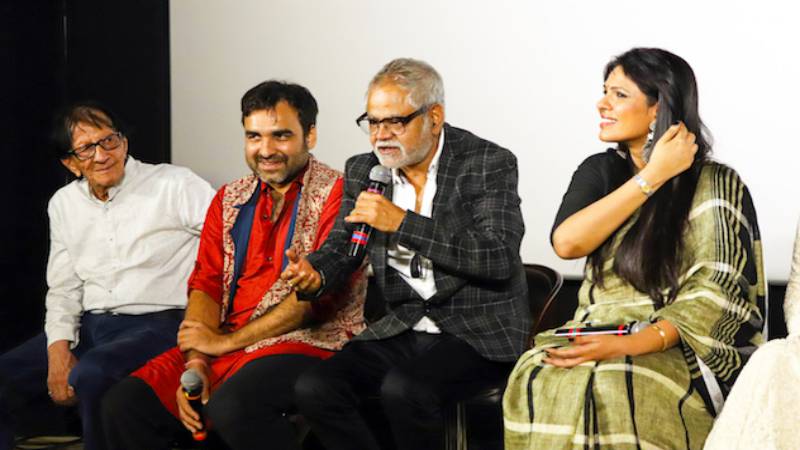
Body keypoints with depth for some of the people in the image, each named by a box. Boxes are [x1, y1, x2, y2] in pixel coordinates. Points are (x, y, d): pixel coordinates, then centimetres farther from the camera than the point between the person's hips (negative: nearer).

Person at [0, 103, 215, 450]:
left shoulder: (174, 185, -3)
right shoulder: (63, 205, 15)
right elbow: (63, 288, 17)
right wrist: (58, 352, -1)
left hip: (158, 324, -6)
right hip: (89, 327, 6)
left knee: (91, 376, -36)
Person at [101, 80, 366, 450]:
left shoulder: (336, 194, -4)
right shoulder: (229, 199, 17)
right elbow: (205, 284, 12)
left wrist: (225, 342, -8)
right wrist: (196, 361, -8)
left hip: (308, 343, -6)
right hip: (223, 347, 6)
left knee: (232, 406, -35)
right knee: (124, 404, -12)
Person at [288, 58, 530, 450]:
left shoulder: (489, 164, -9)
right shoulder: (363, 171, 8)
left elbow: (499, 258, -20)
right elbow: (340, 248, 10)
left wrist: (402, 222, -24)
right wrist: (314, 275, -16)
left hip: (478, 333, -5)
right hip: (403, 329, 6)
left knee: (403, 389, -32)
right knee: (313, 388, -18)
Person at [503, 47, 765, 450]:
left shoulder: (718, 186, 0)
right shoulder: (600, 170, 14)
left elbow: (713, 299, -9)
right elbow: (566, 243, -6)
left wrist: (631, 345, -23)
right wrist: (652, 176, -8)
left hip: (679, 349, -4)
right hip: (595, 339, 4)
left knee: (609, 387, -37)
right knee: (539, 382, -31)